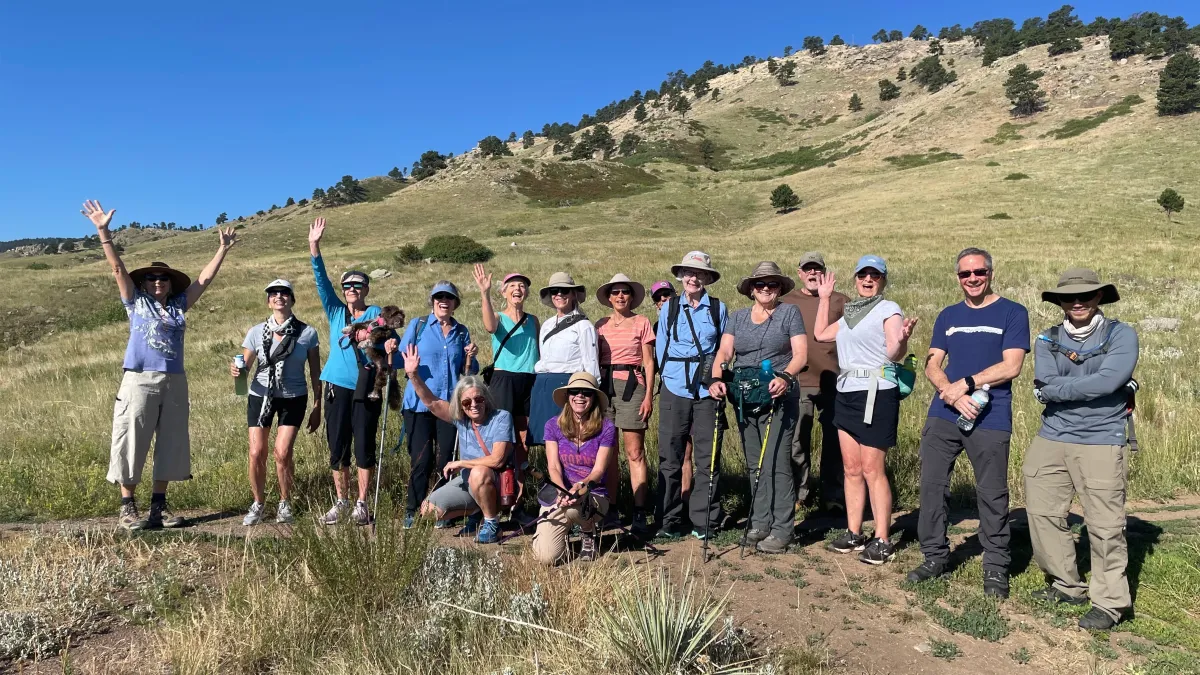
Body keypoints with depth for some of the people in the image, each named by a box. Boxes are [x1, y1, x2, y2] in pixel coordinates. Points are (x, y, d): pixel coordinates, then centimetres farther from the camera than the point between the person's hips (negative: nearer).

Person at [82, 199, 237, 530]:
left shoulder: (179, 305, 15)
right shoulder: (136, 302, 9)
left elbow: (205, 278, 18)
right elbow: (117, 268, 4)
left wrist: (223, 249, 19)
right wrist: (103, 231, -3)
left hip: (174, 382, 3)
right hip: (139, 381, -3)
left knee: (171, 444, 6)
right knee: (131, 444, -2)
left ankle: (159, 506, 15)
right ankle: (127, 508, 6)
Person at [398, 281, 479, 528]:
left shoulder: (462, 332, 11)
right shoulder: (417, 326, 5)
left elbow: (467, 373, 14)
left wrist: (470, 358, -6)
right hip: (419, 403, -2)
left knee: (446, 460, 3)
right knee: (421, 460, -3)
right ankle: (413, 511, 12)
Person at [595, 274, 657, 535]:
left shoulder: (641, 322, 5)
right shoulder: (600, 325, 12)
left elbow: (649, 363, 3)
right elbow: (594, 361, 15)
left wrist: (649, 396, -4)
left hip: (632, 386, -3)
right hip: (604, 386, 3)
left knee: (635, 453, -6)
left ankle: (640, 513, -4)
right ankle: (609, 509, 14)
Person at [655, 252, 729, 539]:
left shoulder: (718, 309, 8)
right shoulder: (669, 308, 9)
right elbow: (661, 348, 12)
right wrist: (671, 374, 5)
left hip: (708, 391, 0)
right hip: (675, 389, 0)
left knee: (707, 457, 2)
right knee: (670, 458, 3)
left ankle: (704, 521, 11)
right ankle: (668, 521, 13)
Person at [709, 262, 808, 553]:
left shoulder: (790, 313, 4)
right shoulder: (737, 317, 15)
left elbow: (801, 354, -4)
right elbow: (724, 352, 4)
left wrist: (784, 376, -23)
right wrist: (716, 378, -15)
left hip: (777, 399, -5)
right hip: (744, 399, 5)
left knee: (775, 464, -9)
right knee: (755, 465, 10)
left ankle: (781, 531, -2)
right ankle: (759, 524, 18)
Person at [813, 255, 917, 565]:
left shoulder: (889, 310, -6)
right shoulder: (849, 312, 16)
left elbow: (894, 354, -16)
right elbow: (821, 334, 25)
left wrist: (902, 339, -38)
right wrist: (824, 298, 26)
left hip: (876, 394, -7)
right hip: (846, 393, 8)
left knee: (872, 470, -6)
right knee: (851, 468, 10)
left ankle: (882, 542, 2)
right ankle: (854, 533, 19)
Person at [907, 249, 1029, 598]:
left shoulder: (1012, 313, 2)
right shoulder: (948, 316, 14)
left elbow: (1011, 366, -8)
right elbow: (932, 365, 7)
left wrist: (965, 384, -13)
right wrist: (952, 395, -11)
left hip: (990, 420, -4)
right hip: (943, 416, 4)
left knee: (992, 494, 1)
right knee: (932, 486, 4)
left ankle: (996, 567, 16)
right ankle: (935, 556, 18)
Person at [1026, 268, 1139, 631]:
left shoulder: (1121, 335, -1)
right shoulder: (1047, 340, 8)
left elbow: (1108, 381, -18)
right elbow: (1044, 388, -6)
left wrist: (1061, 387, -9)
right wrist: (1090, 386, -14)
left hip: (1102, 441, -4)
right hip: (1051, 438, 4)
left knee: (1105, 525, -4)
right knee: (1043, 513, 6)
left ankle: (1111, 602, 10)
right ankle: (1067, 586, 24)